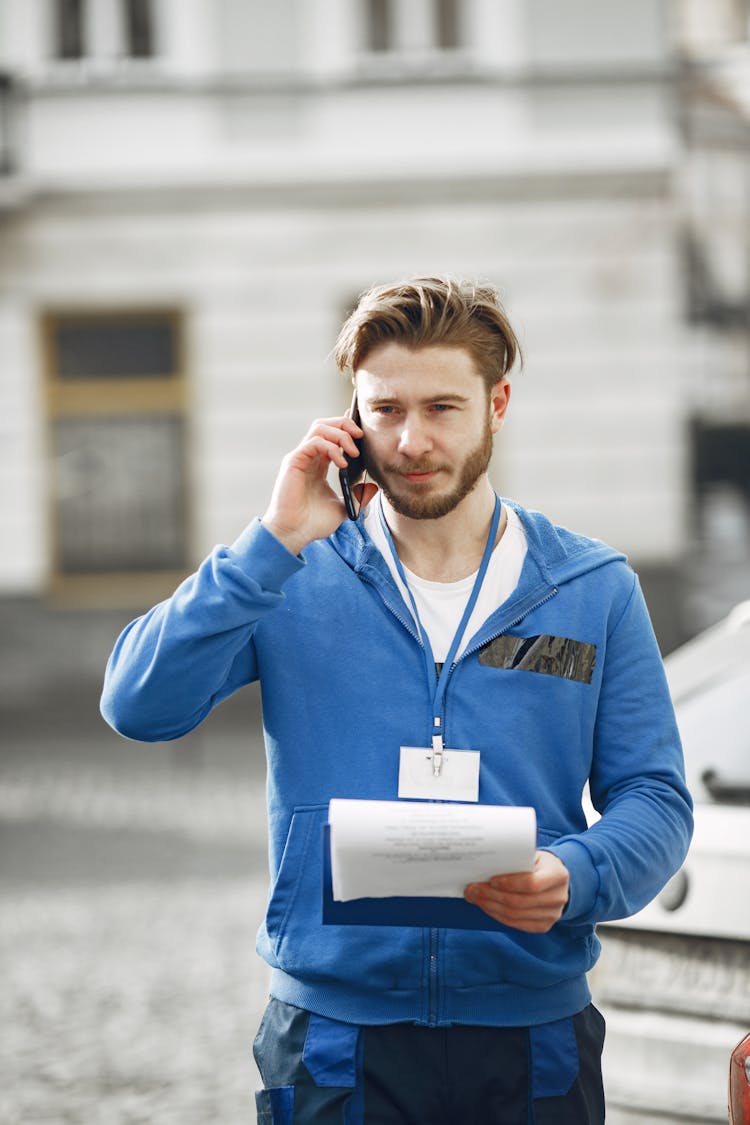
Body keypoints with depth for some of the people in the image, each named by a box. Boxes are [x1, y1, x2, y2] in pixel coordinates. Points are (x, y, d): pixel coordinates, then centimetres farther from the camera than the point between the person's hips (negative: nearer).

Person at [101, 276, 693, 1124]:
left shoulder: (593, 589, 4)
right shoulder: (293, 579, 2)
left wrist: (572, 877, -18)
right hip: (333, 1037, -1)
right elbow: (138, 706, -10)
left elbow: (652, 797, 3)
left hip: (530, 1039, 1)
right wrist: (275, 543, -14)